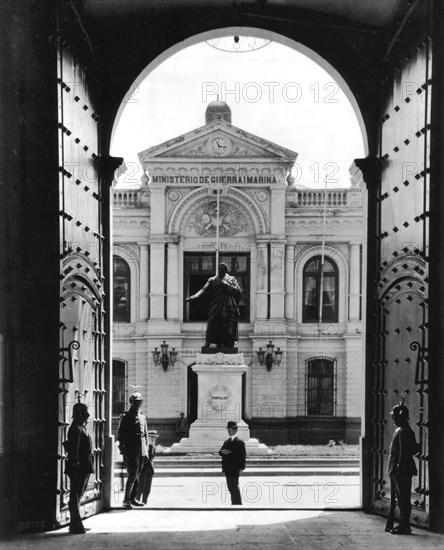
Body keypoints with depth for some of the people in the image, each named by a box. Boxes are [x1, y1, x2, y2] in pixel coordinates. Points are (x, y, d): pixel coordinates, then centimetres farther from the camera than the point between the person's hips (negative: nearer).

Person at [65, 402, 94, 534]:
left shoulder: (81, 428, 17)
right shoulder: (76, 429, -14)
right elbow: (74, 449, -20)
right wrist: (75, 464, -24)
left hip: (84, 467, 11)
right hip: (79, 468, -11)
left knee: (77, 497, 16)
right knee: (75, 497, -5)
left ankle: (76, 524, 23)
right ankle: (76, 525, -2)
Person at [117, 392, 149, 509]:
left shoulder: (142, 417, 16)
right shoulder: (125, 417, -3)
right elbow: (120, 436, -5)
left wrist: (146, 451, 15)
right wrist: (123, 452, -11)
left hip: (141, 451, 6)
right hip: (131, 451, -6)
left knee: (137, 475, 10)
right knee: (132, 475, -11)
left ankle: (133, 498, 18)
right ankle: (126, 500, -7)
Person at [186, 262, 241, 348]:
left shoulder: (231, 279, 10)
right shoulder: (213, 280, 11)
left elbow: (239, 291, 1)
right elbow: (204, 289, 0)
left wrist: (228, 285, -9)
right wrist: (195, 296, -16)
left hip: (228, 308, -1)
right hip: (215, 308, 1)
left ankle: (230, 347, -2)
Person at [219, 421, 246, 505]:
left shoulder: (239, 442, -8)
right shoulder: (226, 441, 17)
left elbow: (243, 455, -12)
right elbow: (220, 452, 16)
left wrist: (241, 467, -18)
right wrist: (222, 452, -9)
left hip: (234, 469, -8)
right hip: (227, 469, 8)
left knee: (234, 487, -6)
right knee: (230, 487, 12)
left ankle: (237, 503, 0)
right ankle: (234, 502, 21)